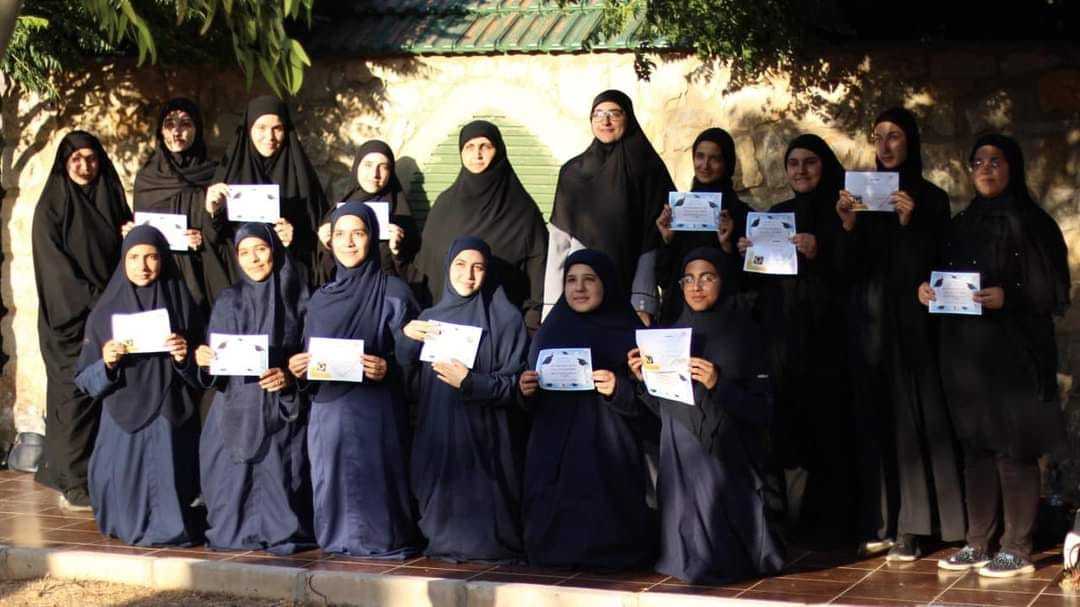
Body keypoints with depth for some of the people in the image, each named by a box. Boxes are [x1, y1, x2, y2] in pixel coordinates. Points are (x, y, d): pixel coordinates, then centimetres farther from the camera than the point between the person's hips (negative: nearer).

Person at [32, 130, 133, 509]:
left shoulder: (110, 201, 14)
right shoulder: (52, 207, 0)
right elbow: (54, 262, -7)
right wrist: (93, 298, -14)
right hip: (69, 317, -4)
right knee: (77, 390, -8)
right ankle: (73, 482, -7)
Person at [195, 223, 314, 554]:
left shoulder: (296, 299, 4)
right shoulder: (228, 302, 9)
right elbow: (216, 369, 8)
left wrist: (290, 377, -15)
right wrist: (205, 361, -14)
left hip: (282, 412, -2)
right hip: (237, 412, 2)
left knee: (279, 474, -10)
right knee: (234, 477, -4)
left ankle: (282, 533, 3)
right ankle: (234, 531, 9)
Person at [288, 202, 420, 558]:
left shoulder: (393, 294, 0)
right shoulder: (321, 299, 14)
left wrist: (388, 368, -20)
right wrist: (298, 367, -2)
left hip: (376, 413, -4)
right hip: (328, 412, 4)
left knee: (374, 480, -6)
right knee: (332, 481, 3)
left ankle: (383, 540, 7)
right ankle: (337, 540, 16)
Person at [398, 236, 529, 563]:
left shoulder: (506, 319, 0)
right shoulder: (430, 318, 13)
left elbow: (516, 385, -5)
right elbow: (411, 383, 9)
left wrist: (471, 383, -19)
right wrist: (407, 339, -6)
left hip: (484, 439, -4)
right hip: (438, 437, 4)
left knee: (482, 499, -7)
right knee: (443, 500, 2)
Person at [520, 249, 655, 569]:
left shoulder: (628, 335, 2)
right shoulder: (550, 332, 14)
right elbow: (531, 405, 17)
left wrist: (619, 389, -22)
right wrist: (525, 391, -5)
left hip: (607, 455, -3)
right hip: (553, 456, 3)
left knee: (603, 530, -11)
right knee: (553, 540, -3)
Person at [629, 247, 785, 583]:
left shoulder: (744, 334, -1)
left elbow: (762, 409, -6)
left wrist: (719, 385, -19)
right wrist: (643, 379, -2)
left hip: (727, 456, -3)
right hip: (680, 458, 3)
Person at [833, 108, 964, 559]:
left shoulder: (931, 199, 2)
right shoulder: (862, 195, 9)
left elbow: (927, 266, -6)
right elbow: (846, 269, 4)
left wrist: (909, 222, -20)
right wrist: (848, 225, -13)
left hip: (909, 320, -3)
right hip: (868, 320, 3)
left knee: (910, 418, -5)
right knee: (873, 419, 2)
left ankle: (909, 527, -3)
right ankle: (879, 523, 7)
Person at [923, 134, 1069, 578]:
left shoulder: (1031, 224, -3)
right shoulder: (961, 225, 15)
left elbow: (1053, 291, -7)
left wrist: (1007, 298, -21)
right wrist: (926, 290, -1)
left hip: (1013, 354, -6)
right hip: (966, 353, 6)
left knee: (1014, 450, -4)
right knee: (976, 446, 8)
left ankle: (1017, 549, 1)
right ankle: (978, 543, 14)